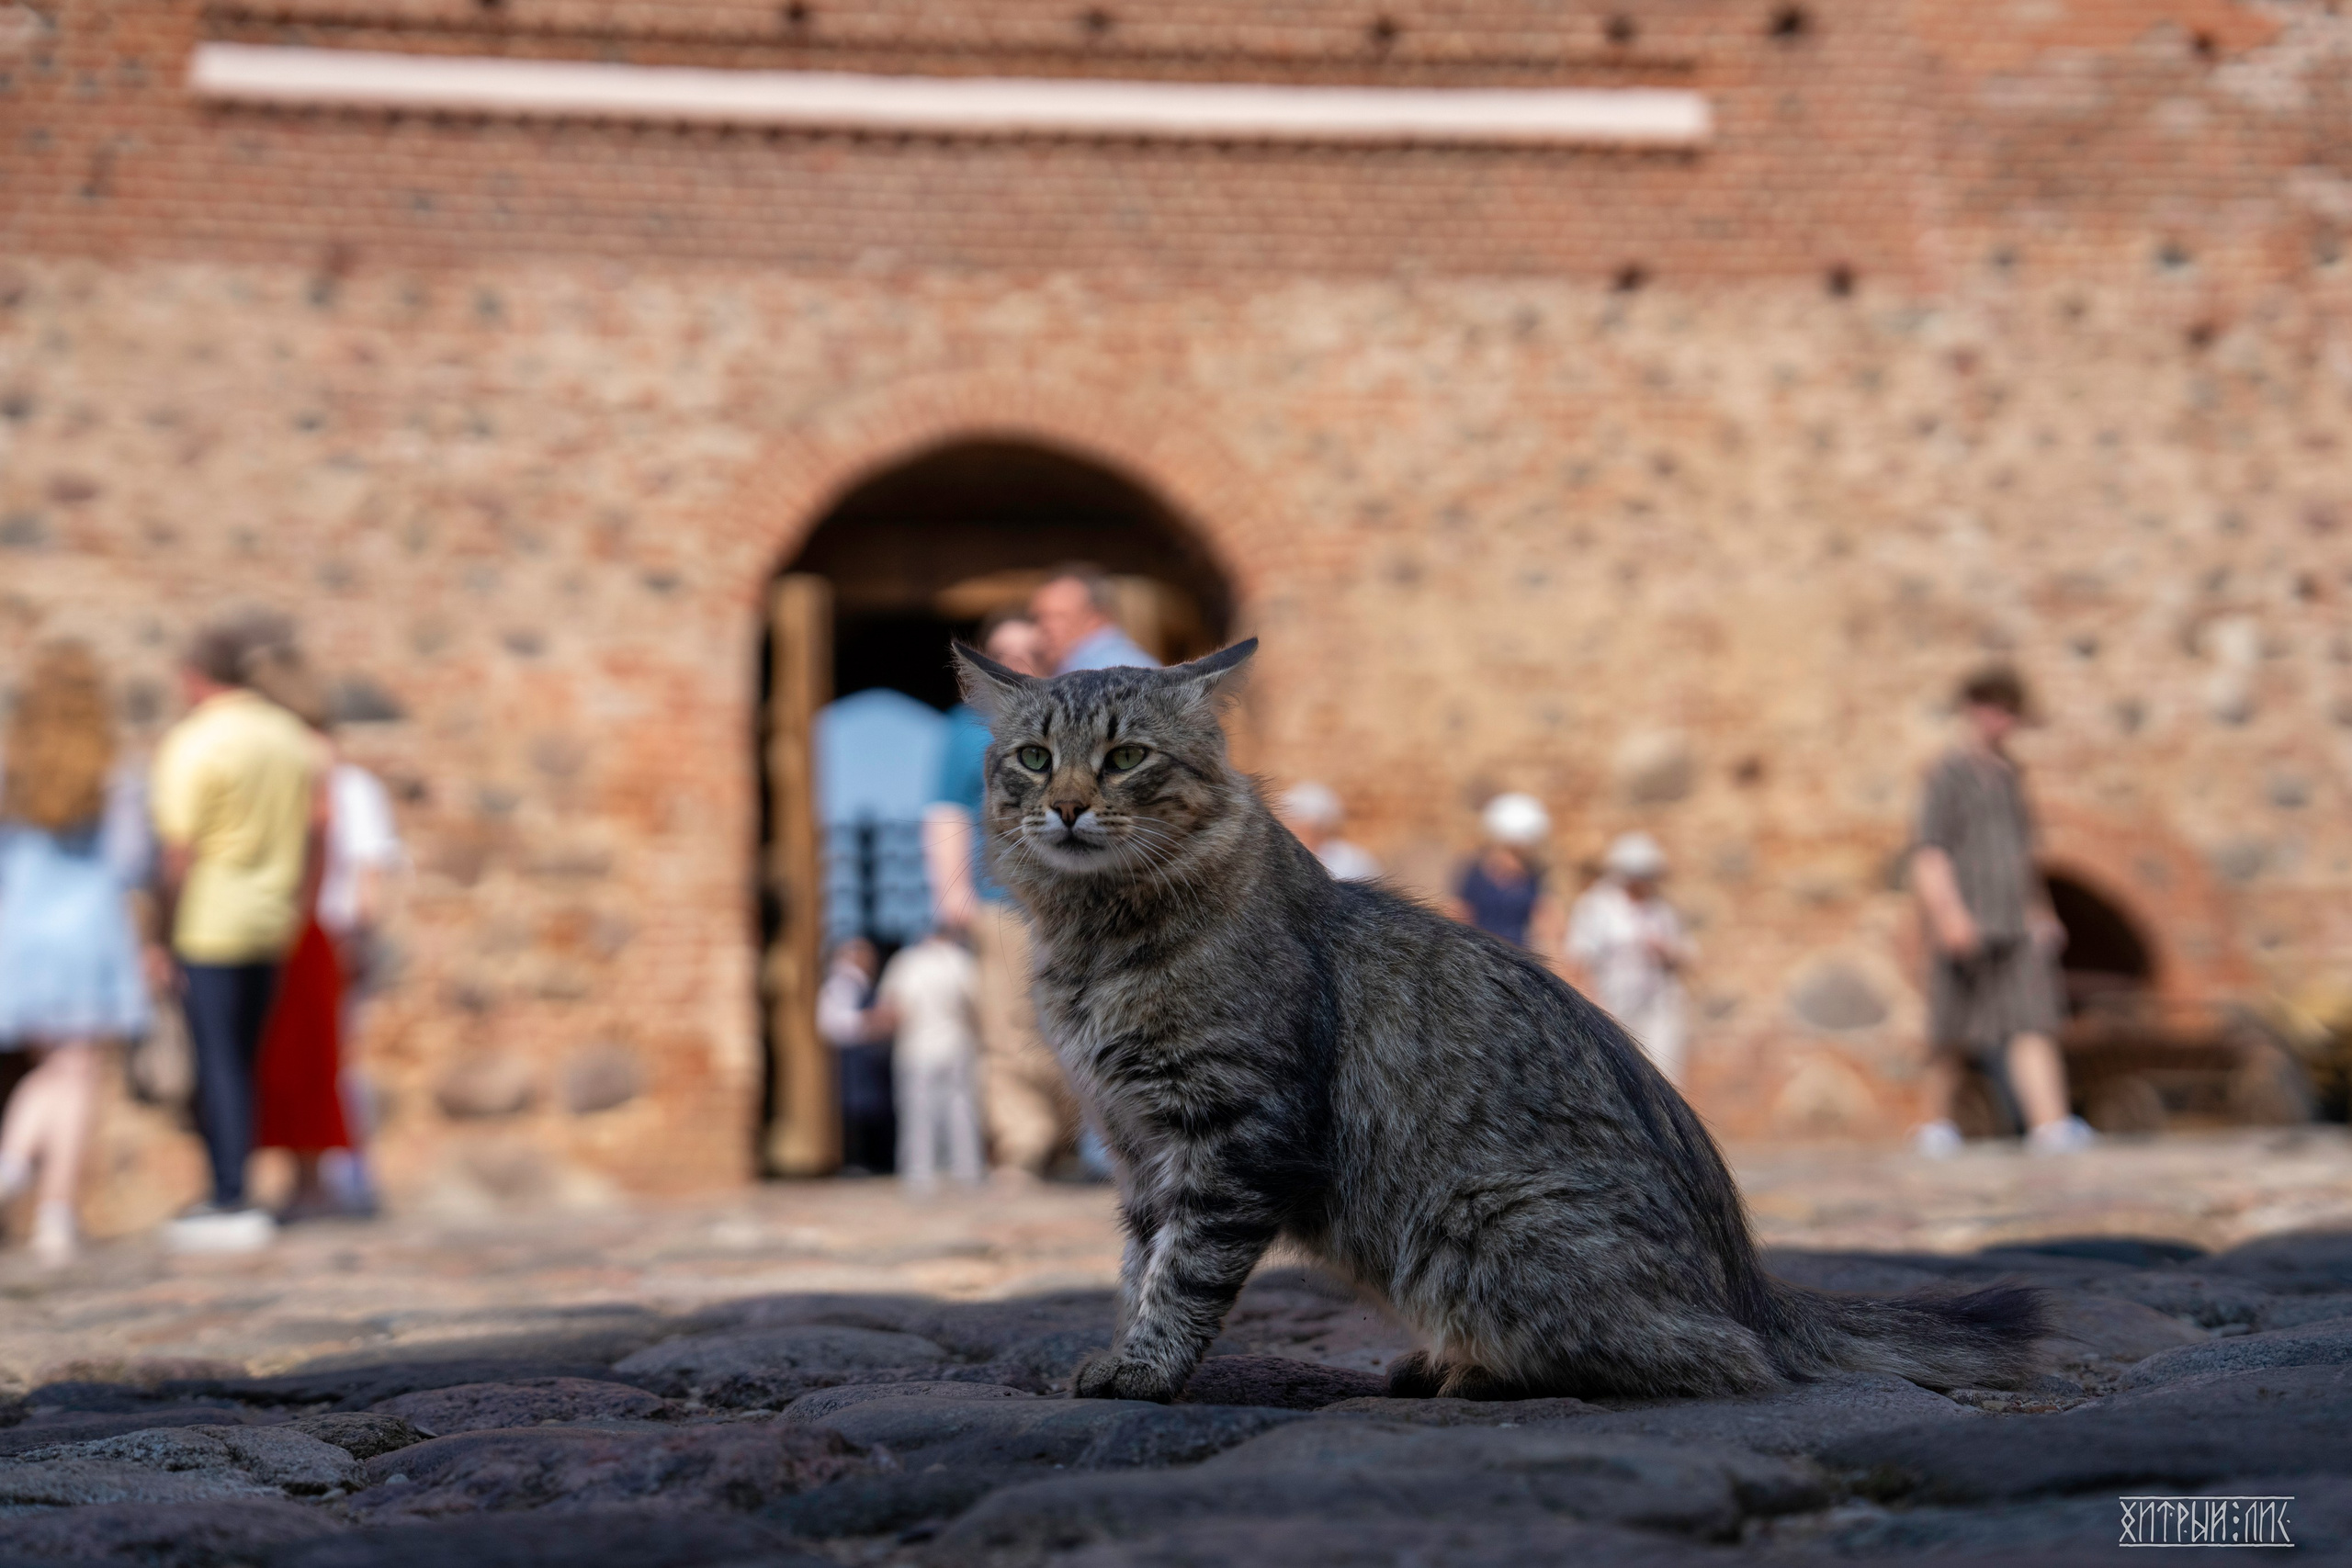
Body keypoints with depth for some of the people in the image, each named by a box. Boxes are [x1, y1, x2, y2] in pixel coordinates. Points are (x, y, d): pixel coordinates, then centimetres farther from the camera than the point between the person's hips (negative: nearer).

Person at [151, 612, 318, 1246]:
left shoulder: (191, 742, -12)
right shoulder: (291, 737, 8)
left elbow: (180, 852, -15)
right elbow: (307, 838, 10)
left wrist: (164, 933, -9)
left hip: (208, 925, -6)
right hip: (269, 925, 7)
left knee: (216, 1062, -2)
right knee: (242, 1060, 13)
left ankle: (232, 1205, -1)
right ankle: (228, 1193, 19)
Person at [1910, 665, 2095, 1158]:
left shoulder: (2007, 774, 19)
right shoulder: (1949, 773, -3)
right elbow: (1930, 853, -11)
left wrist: (2040, 912, 30)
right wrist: (1949, 913, -22)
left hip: (2017, 929, 6)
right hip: (1965, 926, -6)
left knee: (2033, 1025, -9)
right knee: (1955, 1034, 3)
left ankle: (2049, 1123, -20)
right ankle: (1936, 1124, 20)